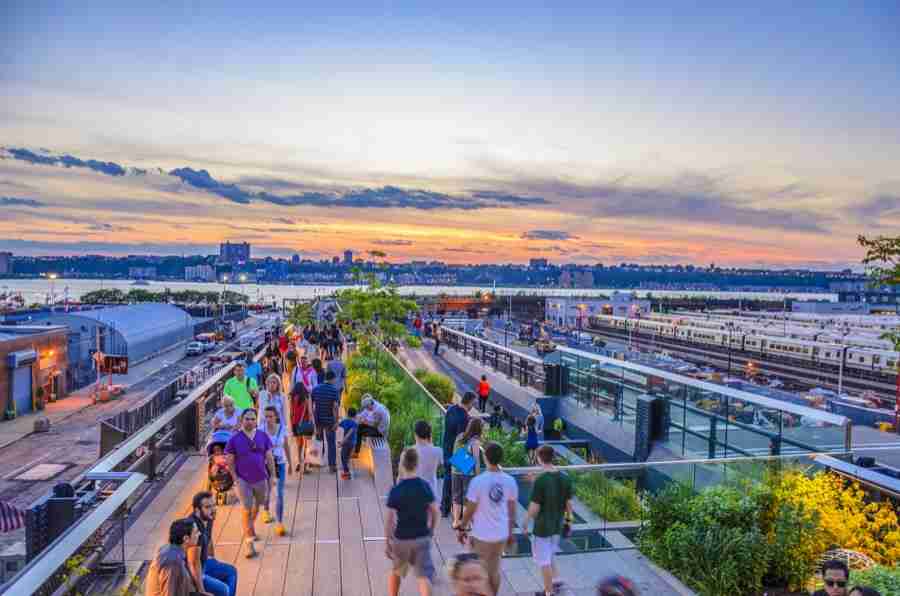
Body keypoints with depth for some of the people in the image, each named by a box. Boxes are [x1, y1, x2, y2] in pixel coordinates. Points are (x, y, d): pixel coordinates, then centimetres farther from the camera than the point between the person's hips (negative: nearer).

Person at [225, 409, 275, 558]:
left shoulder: (263, 436, -4)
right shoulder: (234, 439, -9)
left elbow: (269, 458, 2)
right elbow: (230, 461, -1)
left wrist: (272, 476, 2)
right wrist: (235, 478, -6)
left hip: (261, 478, 3)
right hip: (243, 480, -3)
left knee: (257, 505, 20)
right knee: (246, 510, -4)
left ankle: (251, 527, 48)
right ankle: (249, 542, 5)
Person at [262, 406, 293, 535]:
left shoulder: (283, 428, -9)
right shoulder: (261, 429, -12)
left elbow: (286, 446, 3)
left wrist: (290, 463, 10)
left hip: (280, 464, 0)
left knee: (280, 494, -6)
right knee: (266, 491, 20)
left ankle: (279, 523, 1)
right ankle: (265, 511, 51)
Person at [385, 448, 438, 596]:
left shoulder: (395, 490, -16)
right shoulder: (425, 486, -6)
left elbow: (389, 520, -13)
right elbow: (434, 512, 1)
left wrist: (387, 542, -3)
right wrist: (430, 531, 17)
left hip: (401, 539, -1)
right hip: (422, 538, 2)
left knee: (395, 572, 23)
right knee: (424, 576, 3)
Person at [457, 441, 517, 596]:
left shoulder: (478, 481, -19)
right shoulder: (510, 481, -7)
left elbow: (470, 510, -11)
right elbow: (512, 511, 2)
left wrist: (462, 528, 4)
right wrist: (510, 532, 15)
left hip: (482, 535, -4)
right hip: (501, 534, 4)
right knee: (495, 570, 20)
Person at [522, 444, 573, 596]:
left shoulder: (540, 480, -22)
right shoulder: (565, 478, -5)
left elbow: (534, 507, -18)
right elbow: (568, 503, 3)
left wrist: (525, 524, -5)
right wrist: (568, 519, 18)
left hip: (542, 526, -6)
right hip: (557, 525, 6)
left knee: (544, 560, 11)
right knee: (549, 556, 28)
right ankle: (556, 580, 23)